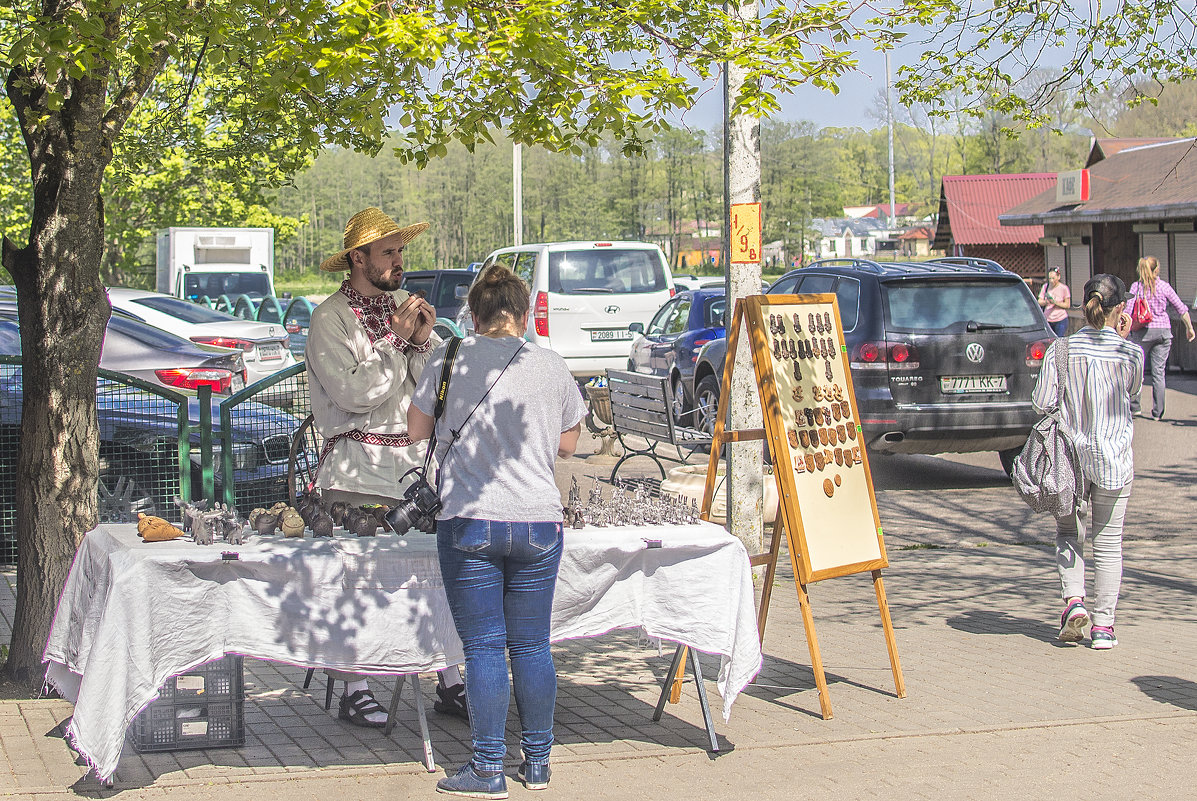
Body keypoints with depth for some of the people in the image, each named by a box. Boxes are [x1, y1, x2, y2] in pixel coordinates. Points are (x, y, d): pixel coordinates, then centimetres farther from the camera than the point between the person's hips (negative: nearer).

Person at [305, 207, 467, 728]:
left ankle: (451, 683, 9)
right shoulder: (330, 319, -3)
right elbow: (354, 393, -15)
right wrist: (396, 340, -10)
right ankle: (353, 689, 4)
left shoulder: (408, 305, 15)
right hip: (358, 468, -5)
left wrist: (423, 341, -5)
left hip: (416, 460, 5)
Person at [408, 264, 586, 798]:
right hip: (538, 520, 2)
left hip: (469, 521, -2)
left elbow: (416, 430, 9)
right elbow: (567, 444, 13)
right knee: (532, 646, 11)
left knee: (483, 648, 2)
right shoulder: (552, 366, 4)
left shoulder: (449, 360, 0)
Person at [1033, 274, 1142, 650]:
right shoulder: (1131, 353, -8)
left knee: (1067, 533, 17)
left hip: (1069, 455, 0)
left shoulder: (1061, 349, -8)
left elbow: (1041, 401, -8)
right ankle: (1104, 625, 10)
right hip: (1114, 457, 0)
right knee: (1108, 541, 9)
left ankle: (1074, 601, -2)